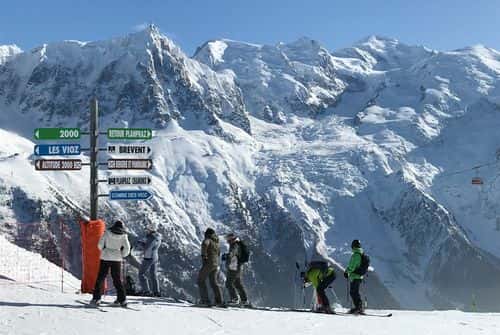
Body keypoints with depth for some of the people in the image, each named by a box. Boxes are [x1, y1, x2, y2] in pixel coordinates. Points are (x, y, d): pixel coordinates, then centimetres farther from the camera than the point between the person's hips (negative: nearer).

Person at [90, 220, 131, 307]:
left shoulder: (107, 233, -1)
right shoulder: (123, 236, -1)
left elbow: (100, 245, -2)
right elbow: (127, 248, -4)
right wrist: (122, 255, 13)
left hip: (105, 258, -1)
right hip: (117, 259, 1)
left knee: (100, 278, 8)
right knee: (117, 280, 9)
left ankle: (96, 298, 4)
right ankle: (122, 300, 7)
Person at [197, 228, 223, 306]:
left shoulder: (208, 240, -7)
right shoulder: (216, 242, 17)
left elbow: (204, 244, -31)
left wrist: (204, 256, -26)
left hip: (208, 263, -7)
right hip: (216, 264, 7)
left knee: (201, 280, 3)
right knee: (214, 282, 14)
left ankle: (205, 300, -5)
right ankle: (219, 300, 5)